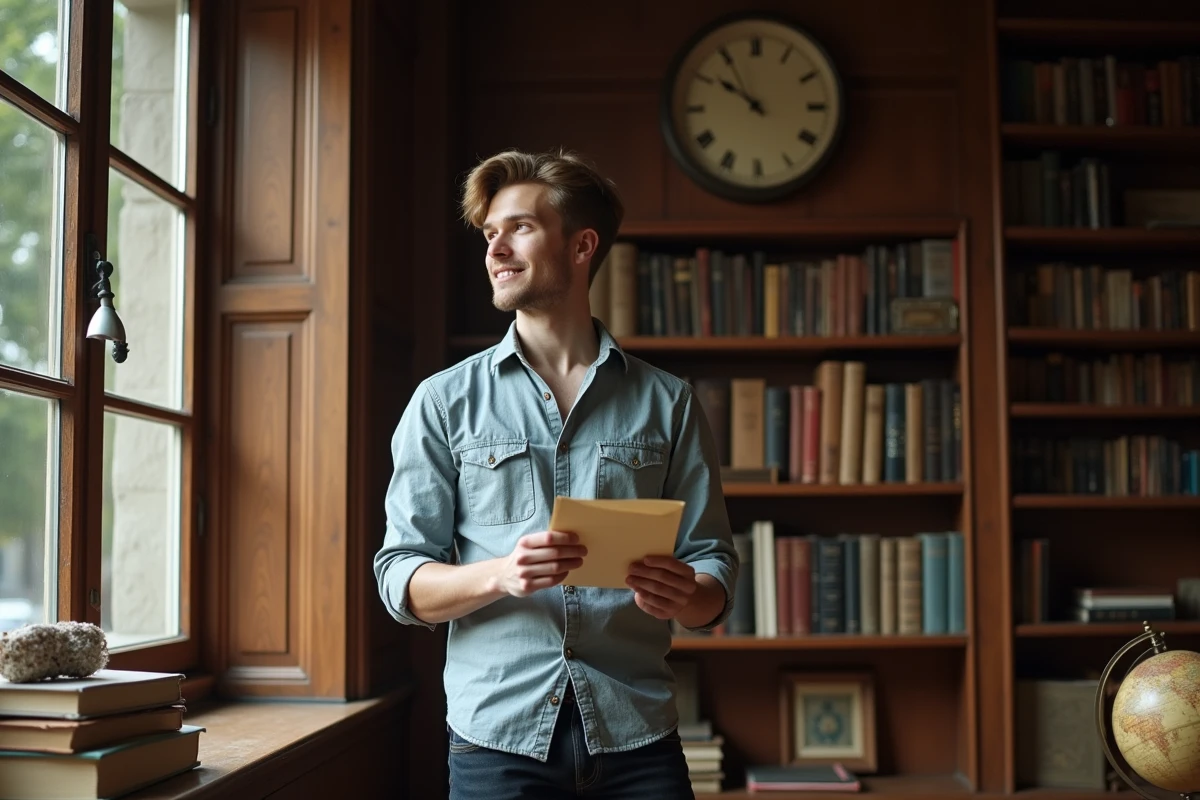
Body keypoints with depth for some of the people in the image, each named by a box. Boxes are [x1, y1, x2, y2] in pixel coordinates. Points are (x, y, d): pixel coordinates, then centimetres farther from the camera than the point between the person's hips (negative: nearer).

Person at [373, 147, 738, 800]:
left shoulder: (667, 403, 7)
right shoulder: (444, 402, 5)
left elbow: (715, 565, 6)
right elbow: (401, 580, 2)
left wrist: (686, 597, -17)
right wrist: (501, 575, -17)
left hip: (634, 737, 1)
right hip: (498, 737, 0)